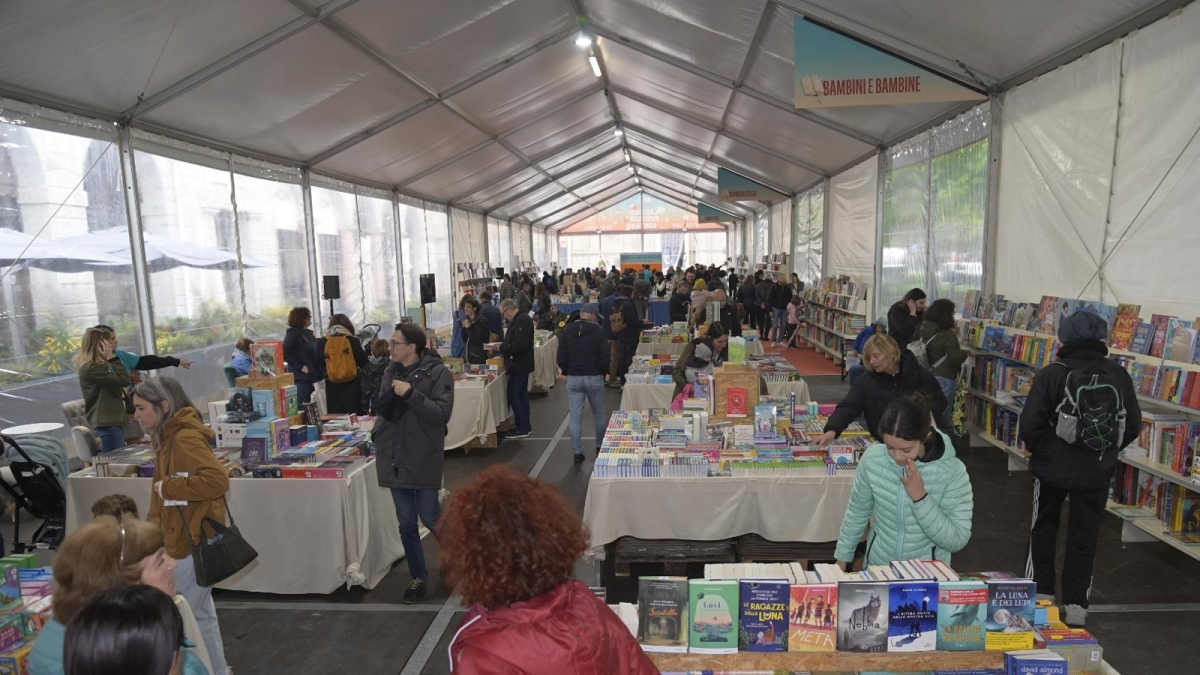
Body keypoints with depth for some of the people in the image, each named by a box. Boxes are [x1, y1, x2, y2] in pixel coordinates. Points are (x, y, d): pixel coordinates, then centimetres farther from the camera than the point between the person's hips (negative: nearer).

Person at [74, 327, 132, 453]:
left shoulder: (97, 365, 15)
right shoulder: (91, 367, -17)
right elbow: (124, 380, -22)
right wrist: (112, 357, -17)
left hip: (111, 420, 10)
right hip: (106, 422, -10)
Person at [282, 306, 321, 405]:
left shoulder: (308, 333, 15)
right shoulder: (293, 333, -10)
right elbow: (286, 353, -20)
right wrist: (300, 367, -20)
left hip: (311, 376, 9)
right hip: (300, 377, -9)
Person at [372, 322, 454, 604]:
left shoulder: (438, 372, -11)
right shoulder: (390, 372, 7)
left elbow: (441, 414, -17)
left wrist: (411, 394, -24)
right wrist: (378, 435, 0)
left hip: (424, 460, -5)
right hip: (395, 459, 5)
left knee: (431, 519, 1)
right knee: (406, 524, 11)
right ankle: (418, 576, 26)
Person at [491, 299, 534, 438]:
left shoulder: (521, 321, -19)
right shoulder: (520, 320, 14)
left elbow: (520, 344, -28)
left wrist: (500, 347, -20)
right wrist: (499, 347, 9)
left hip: (519, 366, -11)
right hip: (521, 365, 11)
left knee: (514, 396, -6)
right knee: (522, 395, 14)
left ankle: (522, 428, -1)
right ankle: (525, 426, 22)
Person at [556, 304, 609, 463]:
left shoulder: (567, 331, -1)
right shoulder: (598, 331, -10)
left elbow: (561, 358, 0)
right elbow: (605, 359, -10)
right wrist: (603, 372, 9)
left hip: (573, 378, 2)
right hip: (594, 378, -2)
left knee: (575, 417, 5)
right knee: (599, 414, 17)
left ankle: (577, 453, 5)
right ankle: (600, 446, 28)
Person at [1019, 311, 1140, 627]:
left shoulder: (1051, 374, -15)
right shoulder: (1118, 375, -5)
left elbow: (1029, 425, -18)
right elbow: (1133, 425, 1)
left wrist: (1039, 449, 3)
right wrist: (1107, 451, 16)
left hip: (1053, 467, -2)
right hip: (1097, 471, 2)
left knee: (1044, 528, 18)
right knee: (1085, 535, 14)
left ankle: (1041, 594, 25)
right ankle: (1076, 605, 18)